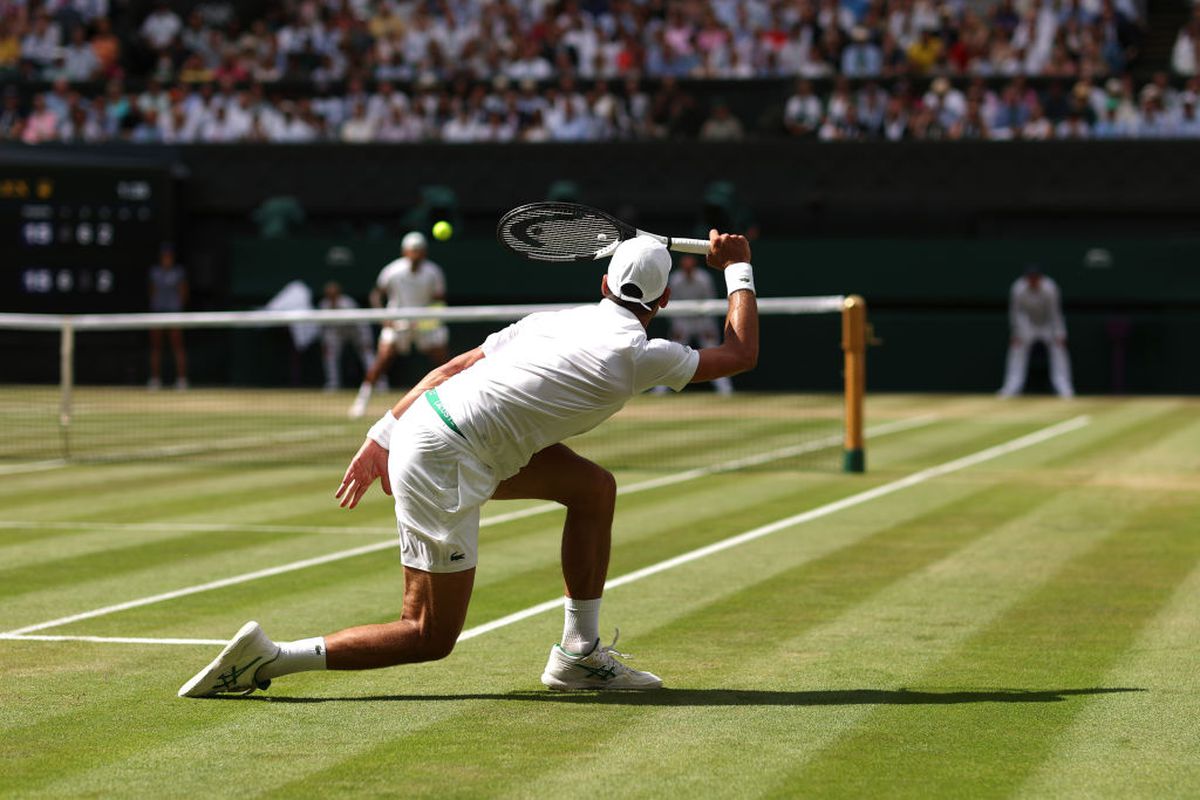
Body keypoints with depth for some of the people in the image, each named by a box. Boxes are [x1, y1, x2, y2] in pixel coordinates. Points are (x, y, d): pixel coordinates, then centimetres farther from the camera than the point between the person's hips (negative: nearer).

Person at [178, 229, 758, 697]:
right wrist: (739, 270, 19)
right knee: (431, 637, 2)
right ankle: (269, 658, -4)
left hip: (419, 423, 8)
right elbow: (740, 354, 8)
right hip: (445, 465, -8)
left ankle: (579, 654, 21)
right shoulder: (638, 356, -7)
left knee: (595, 487, 15)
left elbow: (452, 367, 12)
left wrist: (383, 435, 18)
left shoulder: (558, 319, 12)